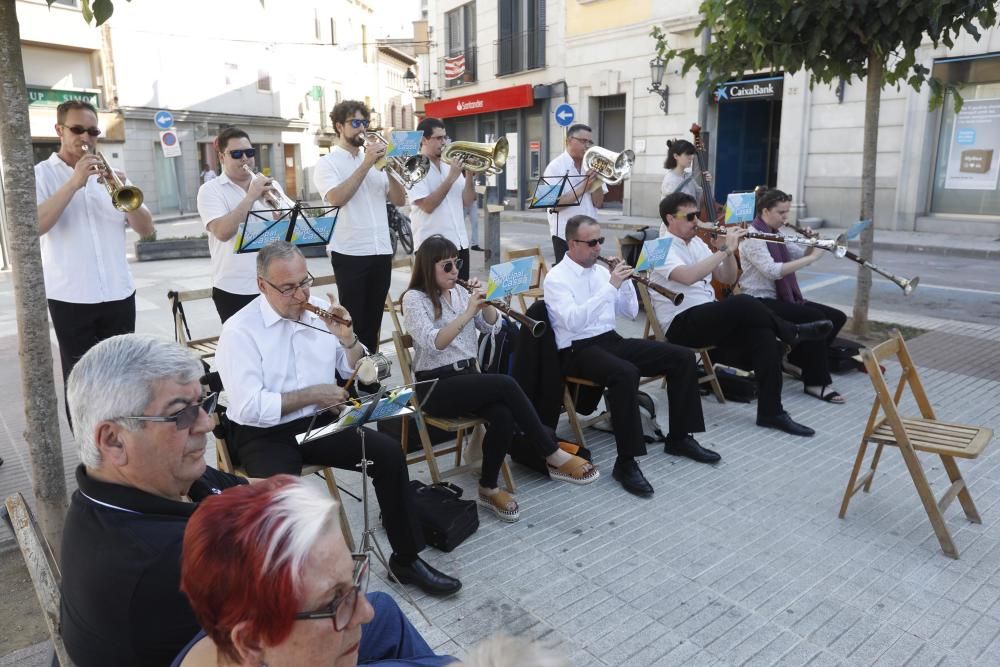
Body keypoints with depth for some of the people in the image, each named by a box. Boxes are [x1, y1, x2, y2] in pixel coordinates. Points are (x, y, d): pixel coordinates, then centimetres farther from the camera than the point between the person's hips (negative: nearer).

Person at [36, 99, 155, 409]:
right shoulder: (41, 174, 0)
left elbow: (146, 229, 4)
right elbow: (33, 226, -18)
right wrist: (74, 183, -21)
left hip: (119, 294, 3)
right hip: (71, 299, -3)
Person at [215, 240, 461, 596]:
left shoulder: (321, 309, 3)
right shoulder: (239, 330, -12)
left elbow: (357, 373, 9)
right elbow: (247, 407, -20)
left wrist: (347, 338, -11)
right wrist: (311, 396, -17)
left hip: (320, 421, 5)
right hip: (264, 433, -4)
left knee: (389, 453, -13)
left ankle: (406, 558, 2)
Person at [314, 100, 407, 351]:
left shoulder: (376, 161, 14)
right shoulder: (327, 163, 0)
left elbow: (399, 200, 9)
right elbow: (337, 198, -18)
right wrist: (366, 164, -15)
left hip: (381, 251, 5)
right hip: (349, 253, -5)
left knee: (373, 320, 12)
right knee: (353, 320, 0)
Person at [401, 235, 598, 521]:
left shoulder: (459, 292, 11)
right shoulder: (414, 299, -8)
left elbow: (492, 327, 9)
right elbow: (434, 343, -22)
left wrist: (483, 301, -8)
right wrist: (468, 312, -25)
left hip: (467, 375, 6)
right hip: (436, 386, -6)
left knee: (504, 416, -26)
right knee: (506, 384, -28)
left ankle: (489, 488, -7)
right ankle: (555, 457, -19)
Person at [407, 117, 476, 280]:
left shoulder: (451, 165, 12)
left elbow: (467, 201, 9)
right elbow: (427, 206, -18)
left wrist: (470, 176, -6)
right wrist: (451, 178, -16)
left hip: (459, 243, 6)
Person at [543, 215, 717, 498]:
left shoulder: (600, 270, 13)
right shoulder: (556, 278, -9)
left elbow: (631, 313, 14)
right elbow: (572, 321, -26)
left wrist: (624, 281, -4)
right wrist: (610, 286, -26)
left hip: (611, 340, 8)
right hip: (578, 350, -7)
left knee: (682, 357, -5)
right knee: (626, 373, -39)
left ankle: (679, 438, 7)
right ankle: (626, 462, -29)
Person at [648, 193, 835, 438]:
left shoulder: (696, 242, 17)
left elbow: (728, 278, 16)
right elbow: (688, 277, -28)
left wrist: (728, 250, -2)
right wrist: (725, 250, -22)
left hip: (709, 319, 8)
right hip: (681, 325, -8)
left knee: (764, 335, -18)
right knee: (742, 303, -30)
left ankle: (771, 412, -13)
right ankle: (792, 333, -4)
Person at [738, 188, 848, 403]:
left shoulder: (777, 234, 14)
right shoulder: (753, 236, -14)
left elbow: (801, 256, 17)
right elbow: (772, 271, -28)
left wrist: (812, 245, -4)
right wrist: (812, 258, -25)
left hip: (780, 297, 9)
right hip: (759, 302, -9)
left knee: (837, 317, -1)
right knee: (816, 318, -25)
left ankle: (800, 359, 11)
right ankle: (816, 382, -17)